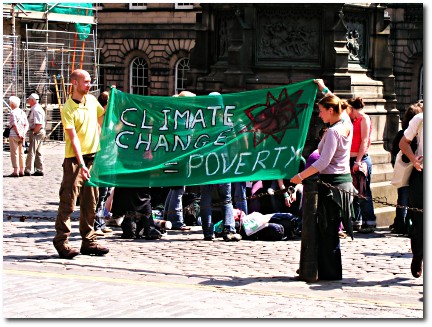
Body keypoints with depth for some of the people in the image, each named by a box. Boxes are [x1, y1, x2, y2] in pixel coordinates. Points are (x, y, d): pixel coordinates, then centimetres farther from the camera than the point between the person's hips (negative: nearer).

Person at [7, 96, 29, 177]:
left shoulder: (13, 112, -10)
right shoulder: (22, 112, 11)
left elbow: (14, 125, -18)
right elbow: (26, 125, 7)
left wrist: (18, 134, -13)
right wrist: (23, 133, -2)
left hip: (14, 135, -7)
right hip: (22, 135, 7)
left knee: (14, 153, -3)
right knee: (21, 153, 12)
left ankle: (16, 171, -5)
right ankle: (21, 171, 14)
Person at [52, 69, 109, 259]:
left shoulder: (92, 100, 8)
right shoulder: (67, 109, -12)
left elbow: (103, 116, 29)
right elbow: (73, 138, -18)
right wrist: (81, 164, -23)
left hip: (93, 157, 6)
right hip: (74, 159, -6)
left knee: (90, 201, 9)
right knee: (68, 201, -6)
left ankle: (88, 241, 15)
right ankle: (61, 241, -2)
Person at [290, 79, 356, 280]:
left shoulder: (333, 131, -17)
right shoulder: (347, 126, 7)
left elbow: (323, 162, -22)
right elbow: (336, 104, 29)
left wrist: (300, 176, -18)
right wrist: (324, 89, 39)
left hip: (331, 183, -9)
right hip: (345, 181, 9)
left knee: (326, 230, -2)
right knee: (331, 230, 14)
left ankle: (330, 272, 1)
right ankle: (331, 271, 18)